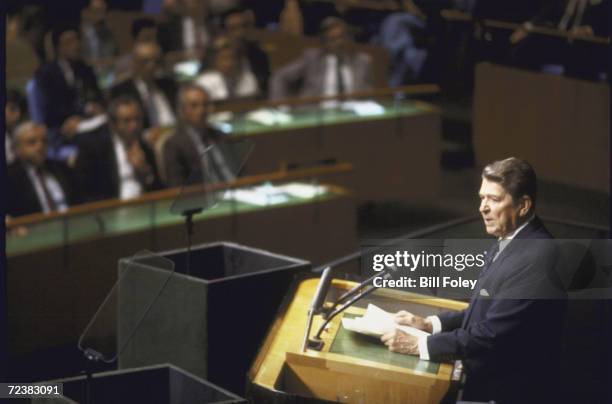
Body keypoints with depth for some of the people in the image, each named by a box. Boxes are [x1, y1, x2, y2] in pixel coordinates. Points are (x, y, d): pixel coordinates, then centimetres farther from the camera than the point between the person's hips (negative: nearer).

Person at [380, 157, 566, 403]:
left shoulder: (536, 258, -24)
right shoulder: (508, 243, 8)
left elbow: (491, 334, -26)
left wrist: (418, 345, -21)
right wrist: (429, 324, 2)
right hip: (486, 383, 9)